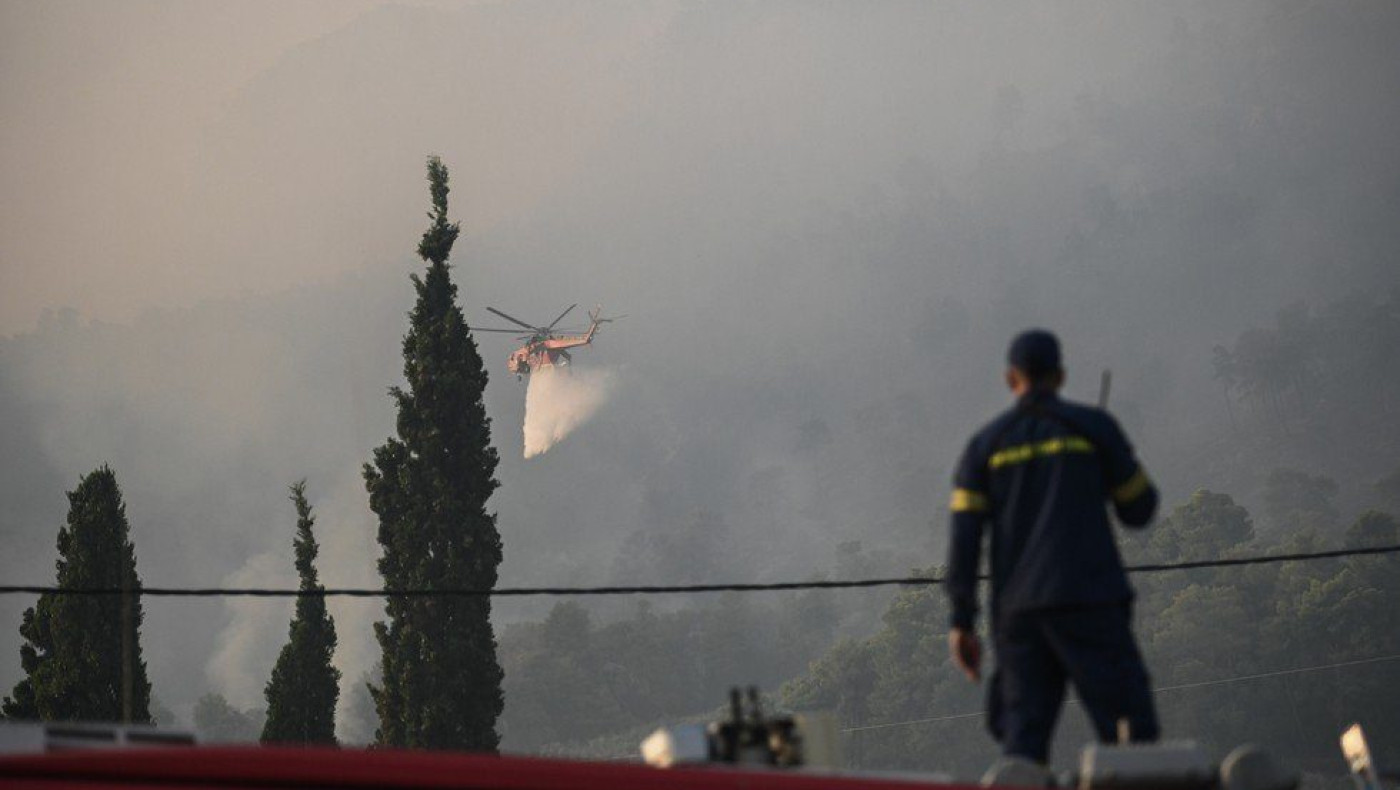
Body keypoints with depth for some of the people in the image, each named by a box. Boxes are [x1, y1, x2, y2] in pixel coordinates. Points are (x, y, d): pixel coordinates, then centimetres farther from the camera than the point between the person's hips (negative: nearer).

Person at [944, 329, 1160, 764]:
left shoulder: (985, 444, 11)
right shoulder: (1093, 426, 4)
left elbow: (964, 536, 3)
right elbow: (1139, 511, 9)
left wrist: (962, 622, 3)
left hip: (1018, 611, 3)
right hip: (1088, 599, -3)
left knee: (1023, 745, 5)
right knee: (1131, 731, -5)